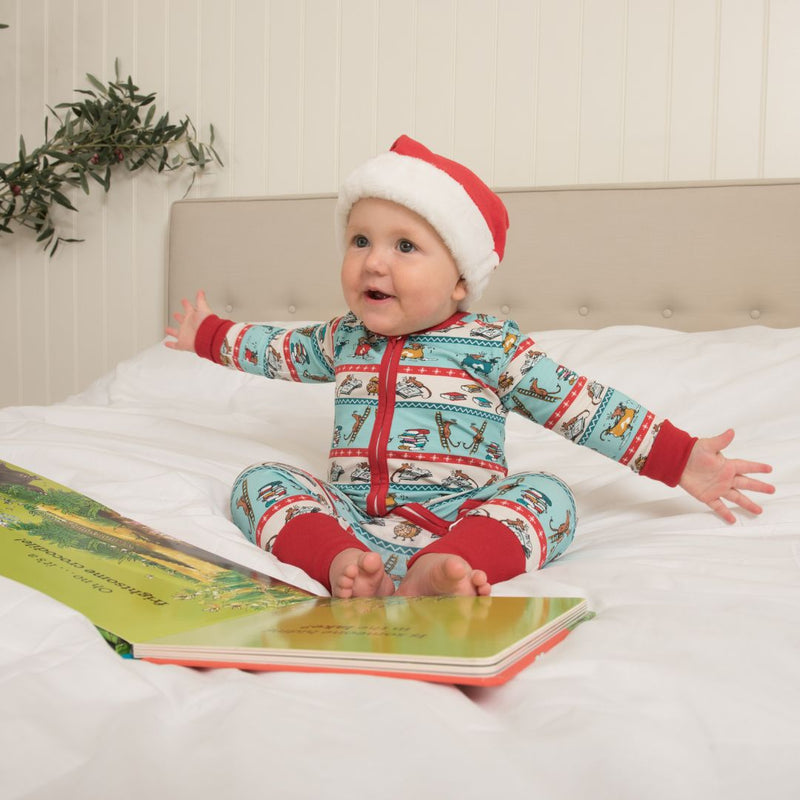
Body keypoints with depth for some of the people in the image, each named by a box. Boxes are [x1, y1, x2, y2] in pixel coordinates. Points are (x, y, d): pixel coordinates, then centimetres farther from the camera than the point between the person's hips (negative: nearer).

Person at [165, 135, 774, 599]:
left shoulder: (490, 346, 0)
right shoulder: (344, 340, 14)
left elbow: (584, 408, 0)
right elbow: (279, 351, 34)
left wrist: (681, 460, -5)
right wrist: (207, 336, 44)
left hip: (461, 517, -3)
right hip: (352, 517, 3)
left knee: (548, 496, -28)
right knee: (259, 480, -16)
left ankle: (439, 571, -56)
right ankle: (343, 563, -43)